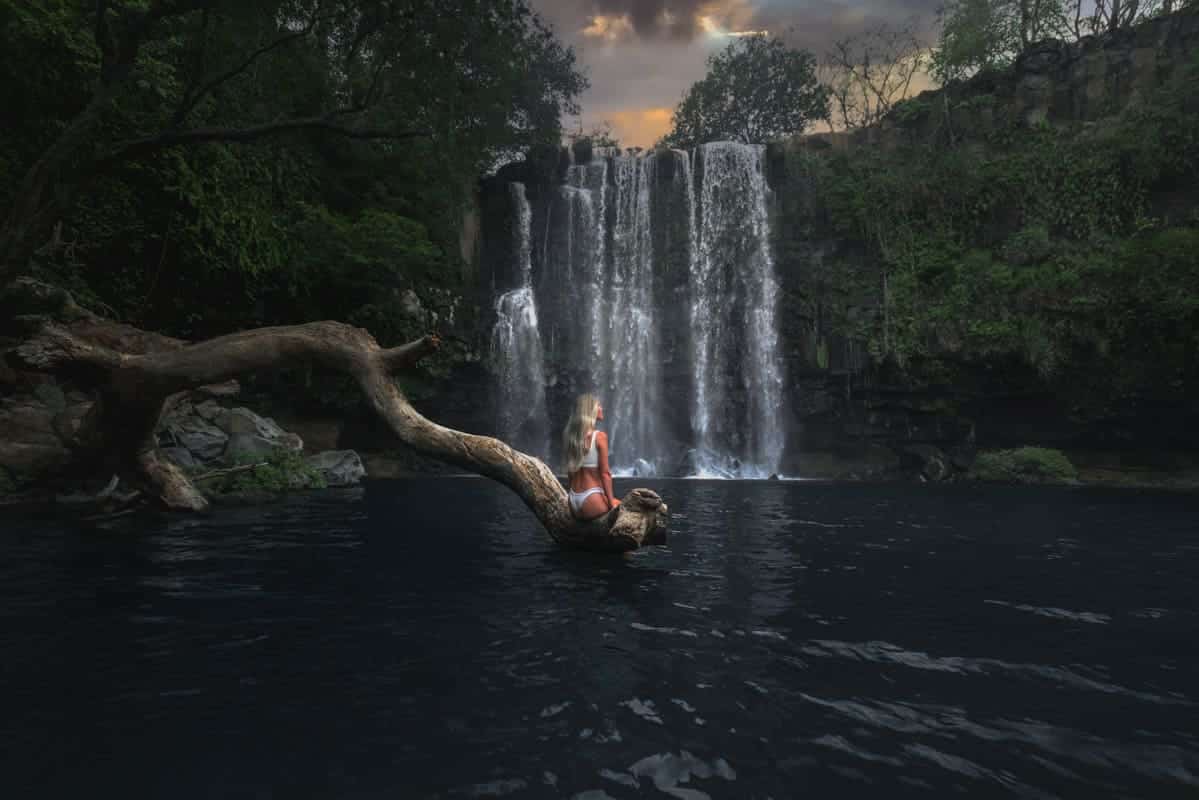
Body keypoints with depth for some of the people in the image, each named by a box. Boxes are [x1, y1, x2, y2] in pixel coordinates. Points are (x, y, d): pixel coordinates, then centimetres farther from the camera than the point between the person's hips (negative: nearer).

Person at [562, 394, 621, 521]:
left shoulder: (569, 436, 6)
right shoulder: (599, 436, -11)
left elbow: (570, 471, 12)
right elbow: (605, 473, -12)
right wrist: (611, 502, -5)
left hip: (573, 502, 6)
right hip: (591, 500, -6)